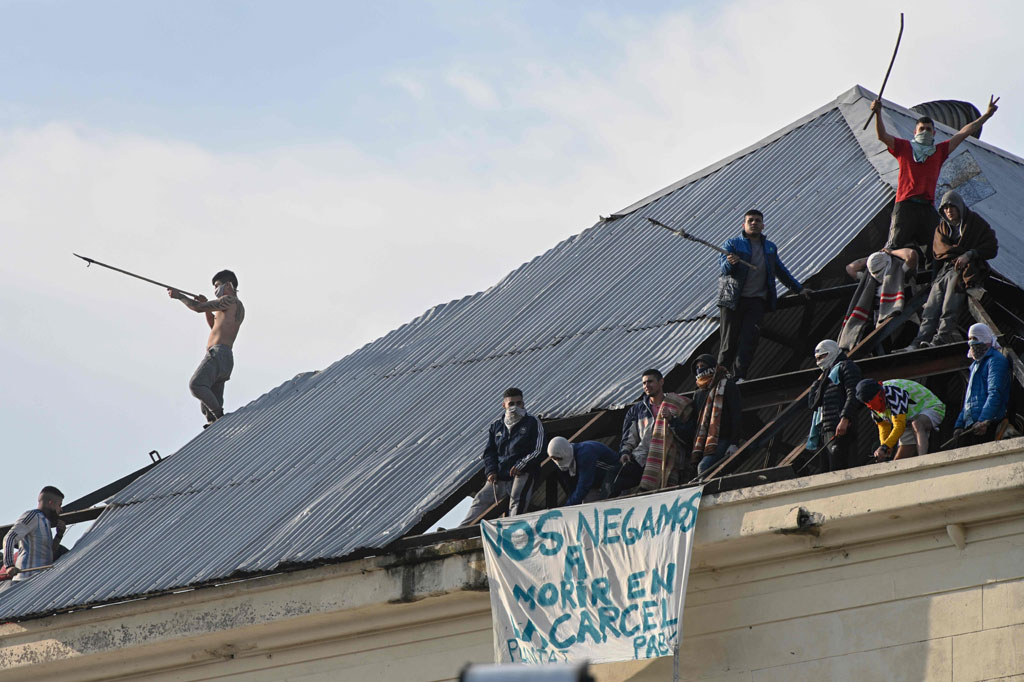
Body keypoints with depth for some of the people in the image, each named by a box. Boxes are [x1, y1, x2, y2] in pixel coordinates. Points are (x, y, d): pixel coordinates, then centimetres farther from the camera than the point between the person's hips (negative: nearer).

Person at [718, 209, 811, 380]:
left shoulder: (770, 248, 18)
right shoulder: (732, 244, 4)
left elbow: (781, 271, 29)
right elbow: (722, 267, -9)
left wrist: (799, 289, 28)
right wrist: (730, 263, -33)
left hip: (756, 300, 3)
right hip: (733, 300, -3)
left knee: (749, 340, -12)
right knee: (729, 340, -5)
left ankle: (739, 377, -17)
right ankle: (721, 375, 2)